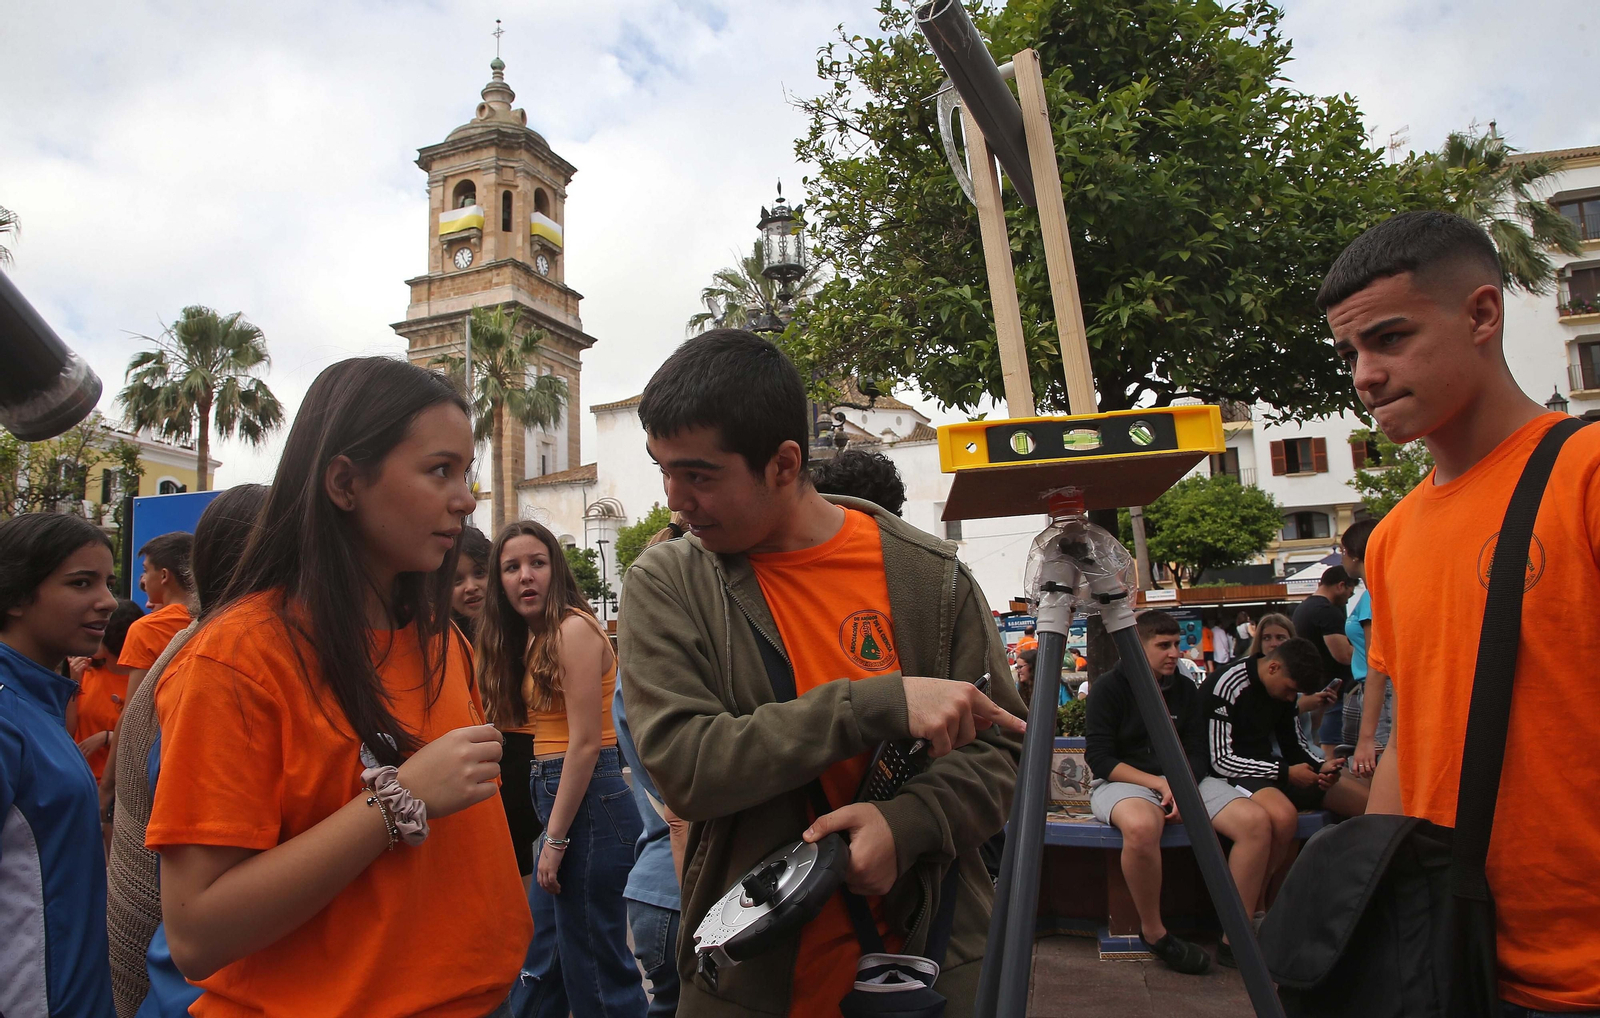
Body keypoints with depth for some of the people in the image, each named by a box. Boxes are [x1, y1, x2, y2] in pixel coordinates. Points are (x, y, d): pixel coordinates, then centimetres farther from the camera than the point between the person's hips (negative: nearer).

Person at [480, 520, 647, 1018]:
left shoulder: (574, 628, -13)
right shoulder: (532, 639, 13)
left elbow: (586, 742, -17)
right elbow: (548, 733, 9)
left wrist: (555, 839, -14)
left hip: (590, 803, -9)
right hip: (557, 800, 9)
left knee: (595, 970, 3)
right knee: (539, 961, 19)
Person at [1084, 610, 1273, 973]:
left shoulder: (1186, 690, 12)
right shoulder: (1109, 687, -3)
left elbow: (1197, 753, 9)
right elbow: (1098, 757, -9)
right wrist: (1158, 784, -17)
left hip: (1184, 780, 5)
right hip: (1124, 781, -5)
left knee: (1256, 821, -21)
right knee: (1141, 826, -41)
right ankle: (1153, 933, -15)